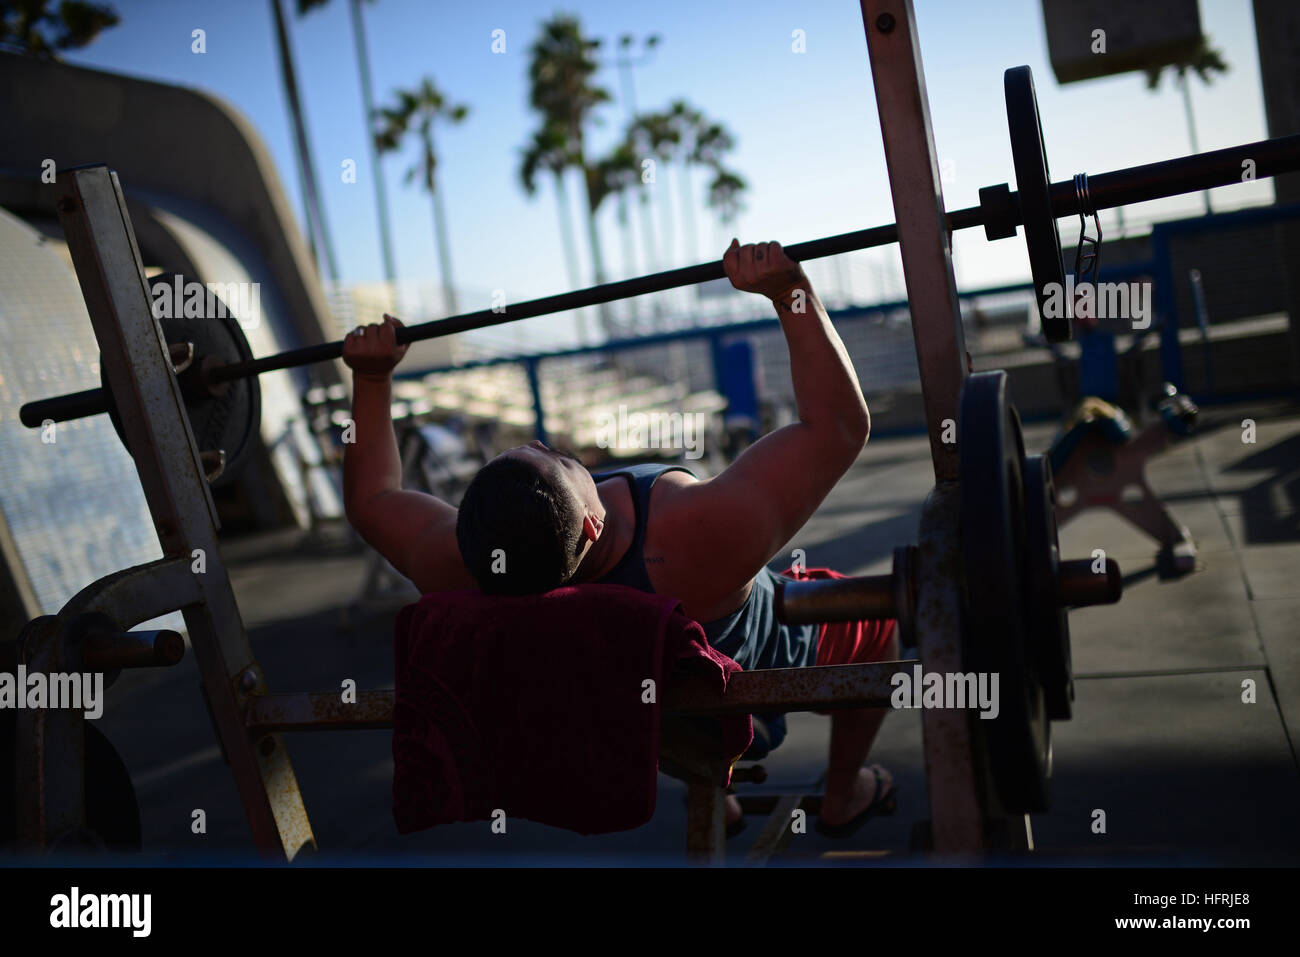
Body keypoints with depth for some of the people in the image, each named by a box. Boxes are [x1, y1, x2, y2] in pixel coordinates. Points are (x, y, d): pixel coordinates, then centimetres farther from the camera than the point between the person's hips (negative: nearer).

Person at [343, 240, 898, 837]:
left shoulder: (460, 572, -36)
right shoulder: (701, 536, -48)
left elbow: (369, 501, -15)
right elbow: (840, 423, -40)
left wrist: (371, 377, -11)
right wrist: (789, 291, -40)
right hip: (762, 674, -3)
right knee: (874, 615, 26)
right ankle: (843, 800, 41)